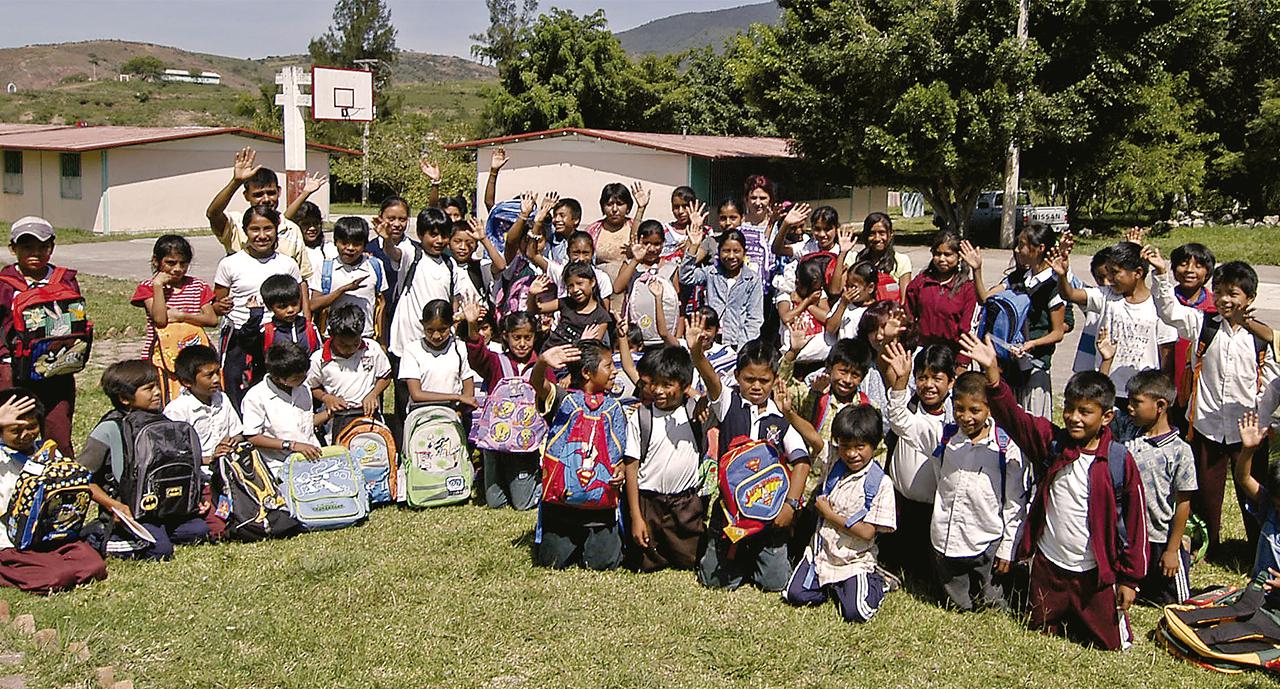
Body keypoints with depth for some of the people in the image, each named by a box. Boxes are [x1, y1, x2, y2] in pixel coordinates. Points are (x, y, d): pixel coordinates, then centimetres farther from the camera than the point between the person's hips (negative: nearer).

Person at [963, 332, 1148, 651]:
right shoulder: (1050, 442, -5)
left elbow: (1136, 521, -6)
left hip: (1096, 571, -2)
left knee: (1112, 643, 8)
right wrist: (992, 373, -34)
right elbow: (1012, 415, -18)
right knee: (1043, 631, 15)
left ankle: (1082, 616, 35)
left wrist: (1130, 578, -3)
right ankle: (1066, 614, 43)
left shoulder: (1119, 460, -11)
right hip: (1048, 565, 2)